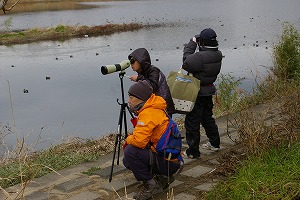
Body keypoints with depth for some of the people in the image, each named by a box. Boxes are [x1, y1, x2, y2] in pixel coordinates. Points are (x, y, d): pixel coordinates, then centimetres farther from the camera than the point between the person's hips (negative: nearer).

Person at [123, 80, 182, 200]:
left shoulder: (148, 113, -21)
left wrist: (127, 140, -7)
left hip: (169, 162, -10)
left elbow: (139, 141, -29)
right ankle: (163, 177, 14)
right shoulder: (151, 109, 11)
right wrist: (130, 140, 4)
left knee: (130, 152, -22)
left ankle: (151, 185, -10)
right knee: (127, 162, 15)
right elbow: (144, 136, 21)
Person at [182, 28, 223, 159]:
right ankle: (215, 144, 38)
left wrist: (192, 44, -13)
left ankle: (193, 151, 10)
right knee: (208, 118, 26)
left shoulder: (201, 57, -28)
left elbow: (186, 62, -21)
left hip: (197, 94, -8)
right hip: (209, 92, 8)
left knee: (192, 122, 3)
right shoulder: (218, 55, -1)